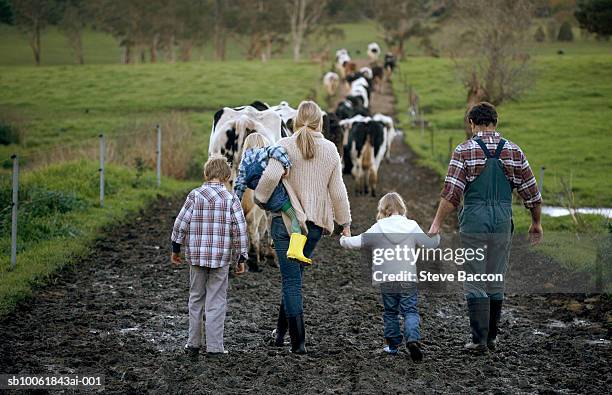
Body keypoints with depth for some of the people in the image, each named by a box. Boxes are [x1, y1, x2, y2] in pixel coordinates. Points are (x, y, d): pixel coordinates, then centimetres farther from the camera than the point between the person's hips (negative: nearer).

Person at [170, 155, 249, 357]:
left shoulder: (195, 195, -2)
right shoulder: (231, 198, -4)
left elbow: (180, 224, -2)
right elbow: (240, 229, -6)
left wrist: (176, 249, 11)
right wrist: (241, 258, 3)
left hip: (196, 256, 2)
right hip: (221, 257, -1)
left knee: (196, 299, 14)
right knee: (216, 302, 4)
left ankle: (193, 343, 18)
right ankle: (214, 346, 3)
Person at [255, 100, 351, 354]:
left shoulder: (286, 146, -8)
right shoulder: (330, 150, 3)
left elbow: (271, 176, -22)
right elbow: (337, 190, 5)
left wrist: (260, 198, -4)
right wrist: (345, 222, 14)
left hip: (287, 220, -3)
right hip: (316, 222, 3)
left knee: (292, 279, 1)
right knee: (295, 275, 20)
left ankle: (298, 341, -2)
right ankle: (281, 330, 25)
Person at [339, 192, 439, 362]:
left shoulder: (378, 228, -5)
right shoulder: (412, 226, -3)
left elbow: (358, 242, -3)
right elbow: (429, 244, 4)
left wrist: (343, 240, 17)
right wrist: (437, 236, 26)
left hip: (386, 280, 0)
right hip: (408, 278, 0)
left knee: (390, 312, 16)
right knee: (410, 311, 4)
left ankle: (393, 344, 19)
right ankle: (413, 339, -19)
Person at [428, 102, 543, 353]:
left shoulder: (464, 151, -4)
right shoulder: (513, 151, 5)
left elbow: (451, 193, -12)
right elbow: (531, 192, 7)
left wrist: (437, 224, -10)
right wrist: (536, 223, 19)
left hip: (473, 221, -3)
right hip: (502, 221, 3)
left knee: (475, 283, 2)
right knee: (496, 283, 13)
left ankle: (479, 340, -2)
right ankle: (491, 337, 18)